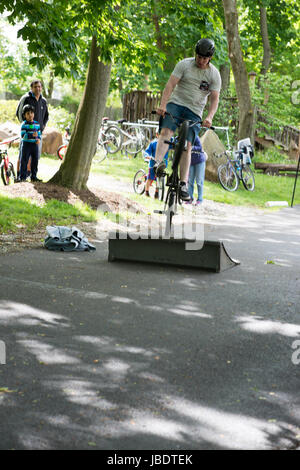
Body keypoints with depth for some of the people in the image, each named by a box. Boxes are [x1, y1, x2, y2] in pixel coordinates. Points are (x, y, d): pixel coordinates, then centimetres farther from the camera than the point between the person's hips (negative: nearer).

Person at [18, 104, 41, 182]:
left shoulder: (37, 124, 8)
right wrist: (32, 135, -28)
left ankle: (34, 176, 18)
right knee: (24, 161, -1)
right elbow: (23, 135, -16)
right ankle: (22, 177, 4)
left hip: (35, 145, 5)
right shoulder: (24, 124, -8)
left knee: (35, 161, 8)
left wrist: (39, 139, -8)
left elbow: (39, 133, 14)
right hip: (26, 144, -5)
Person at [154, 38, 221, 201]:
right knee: (166, 132, -27)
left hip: (194, 112, 0)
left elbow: (214, 99, -5)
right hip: (176, 103, 0)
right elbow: (170, 85, -11)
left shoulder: (214, 74, -1)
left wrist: (209, 117, -23)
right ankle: (158, 162, -45)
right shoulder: (184, 64, -4)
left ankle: (183, 185, -11)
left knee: (187, 145, -9)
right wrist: (163, 105, -26)